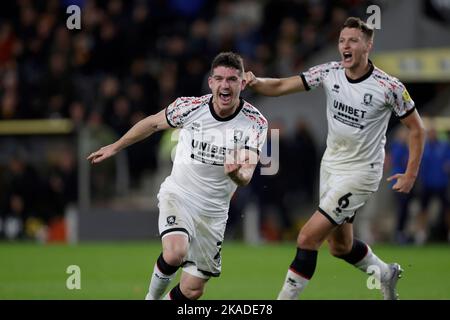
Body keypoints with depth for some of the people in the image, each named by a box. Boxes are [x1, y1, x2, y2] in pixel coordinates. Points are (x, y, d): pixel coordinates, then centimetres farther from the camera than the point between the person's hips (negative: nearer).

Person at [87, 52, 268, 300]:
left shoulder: (255, 122, -13)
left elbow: (246, 176, -21)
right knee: (175, 252, -31)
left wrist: (237, 174, -45)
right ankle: (152, 297, -3)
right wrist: (115, 147, 18)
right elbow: (153, 123, 8)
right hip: (177, 196, -2)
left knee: (193, 290, 2)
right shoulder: (190, 107, -12)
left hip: (213, 211, 2)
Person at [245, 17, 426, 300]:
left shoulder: (389, 87, -17)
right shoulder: (329, 72, -6)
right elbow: (280, 86, -10)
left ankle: (286, 297, -4)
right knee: (341, 247, 18)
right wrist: (256, 83, -31)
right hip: (330, 167, 6)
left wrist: (411, 174, -7)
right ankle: (386, 274, 45)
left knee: (308, 237, -15)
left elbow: (417, 128, -5)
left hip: (360, 173, -6)